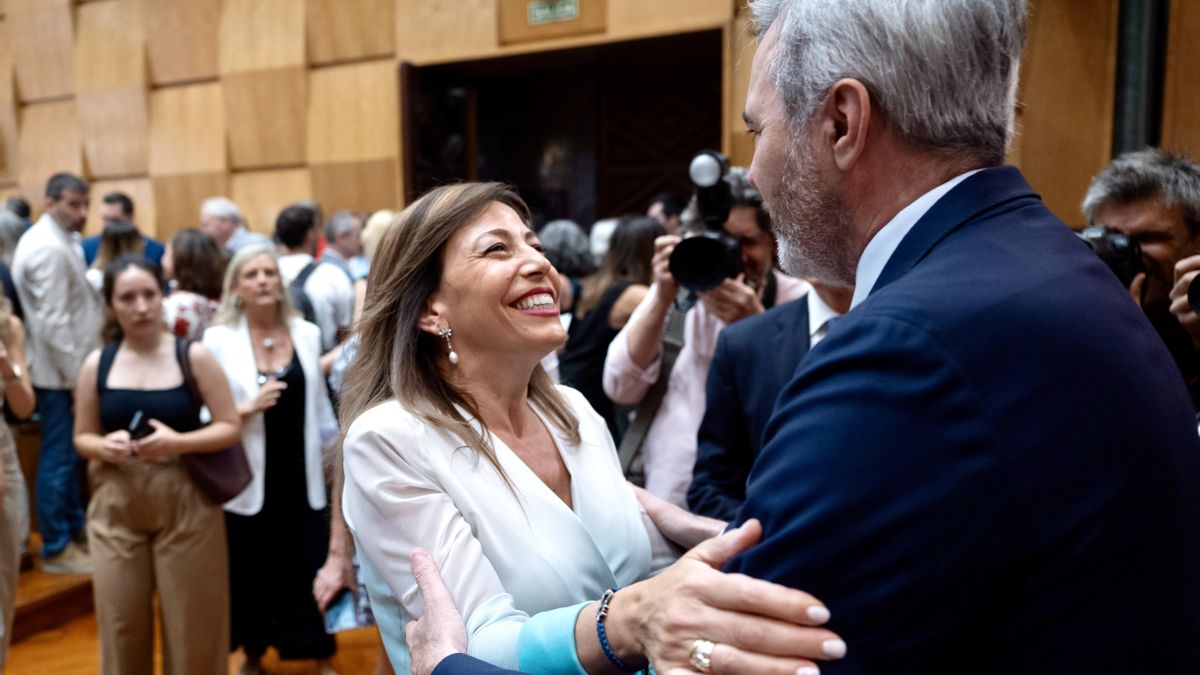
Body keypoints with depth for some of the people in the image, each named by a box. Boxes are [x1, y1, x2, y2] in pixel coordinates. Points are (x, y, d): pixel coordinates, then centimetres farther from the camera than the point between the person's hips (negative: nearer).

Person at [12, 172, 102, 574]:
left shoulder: (59, 240, 13)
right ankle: (56, 549, 10)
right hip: (60, 372, -10)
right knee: (59, 458, -1)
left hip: (67, 368, 10)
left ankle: (74, 528, 31)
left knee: (71, 454, 18)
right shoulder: (49, 248, -18)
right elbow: (55, 323, -22)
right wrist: (77, 377, -19)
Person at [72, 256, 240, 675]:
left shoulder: (194, 356, -4)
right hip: (115, 505, 2)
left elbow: (230, 427, -4)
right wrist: (104, 447, -11)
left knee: (191, 621, 6)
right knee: (121, 621, 9)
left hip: (185, 502, -2)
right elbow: (82, 437, 11)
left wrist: (178, 442, -19)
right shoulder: (96, 364, 3)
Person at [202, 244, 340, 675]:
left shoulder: (306, 333, 2)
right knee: (251, 573, 11)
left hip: (300, 475, 2)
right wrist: (247, 408, -23)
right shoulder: (218, 340, -7)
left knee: (310, 570, 7)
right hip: (249, 478, -1)